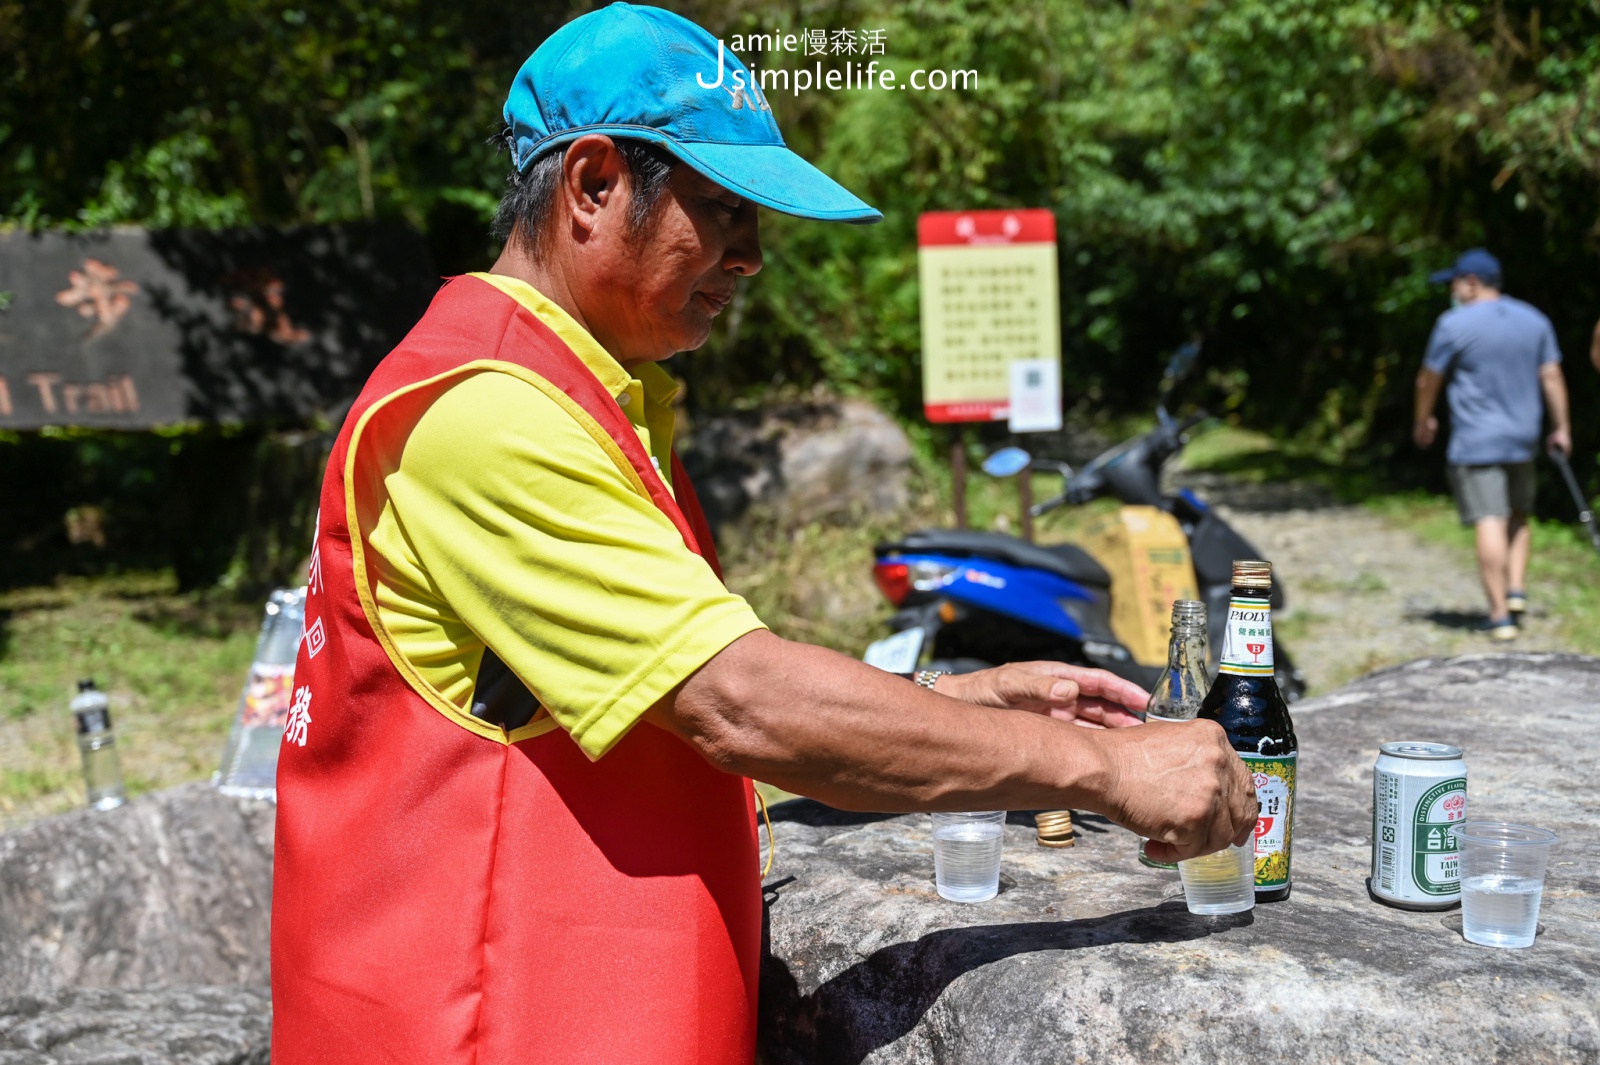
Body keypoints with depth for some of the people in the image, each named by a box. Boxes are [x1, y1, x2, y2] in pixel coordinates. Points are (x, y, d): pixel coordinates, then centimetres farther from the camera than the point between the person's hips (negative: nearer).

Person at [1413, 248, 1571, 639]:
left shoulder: (1455, 323, -9)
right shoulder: (1535, 320, 8)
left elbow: (1430, 378, -1)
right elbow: (1552, 376, 8)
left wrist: (1423, 420, 15)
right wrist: (1561, 427, 14)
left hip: (1475, 442, -6)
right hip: (1523, 438, 6)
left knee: (1490, 522, -8)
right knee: (1518, 516, 22)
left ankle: (1500, 615, -9)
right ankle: (1516, 590, 11)